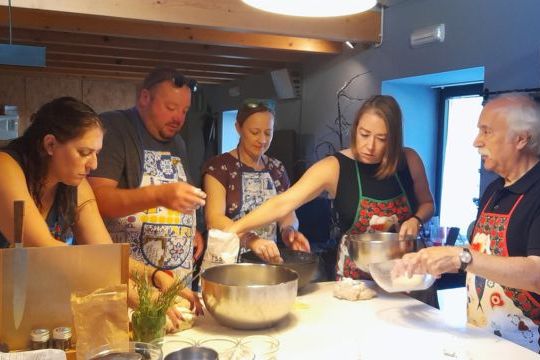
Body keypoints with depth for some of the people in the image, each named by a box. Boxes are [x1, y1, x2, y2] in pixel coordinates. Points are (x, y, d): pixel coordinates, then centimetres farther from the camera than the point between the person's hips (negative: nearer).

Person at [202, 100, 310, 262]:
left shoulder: (277, 168, 12)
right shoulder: (219, 166, -4)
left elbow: (287, 212, 12)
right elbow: (214, 219, -14)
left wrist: (289, 230, -10)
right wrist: (250, 240, -30)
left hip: (267, 260, 5)